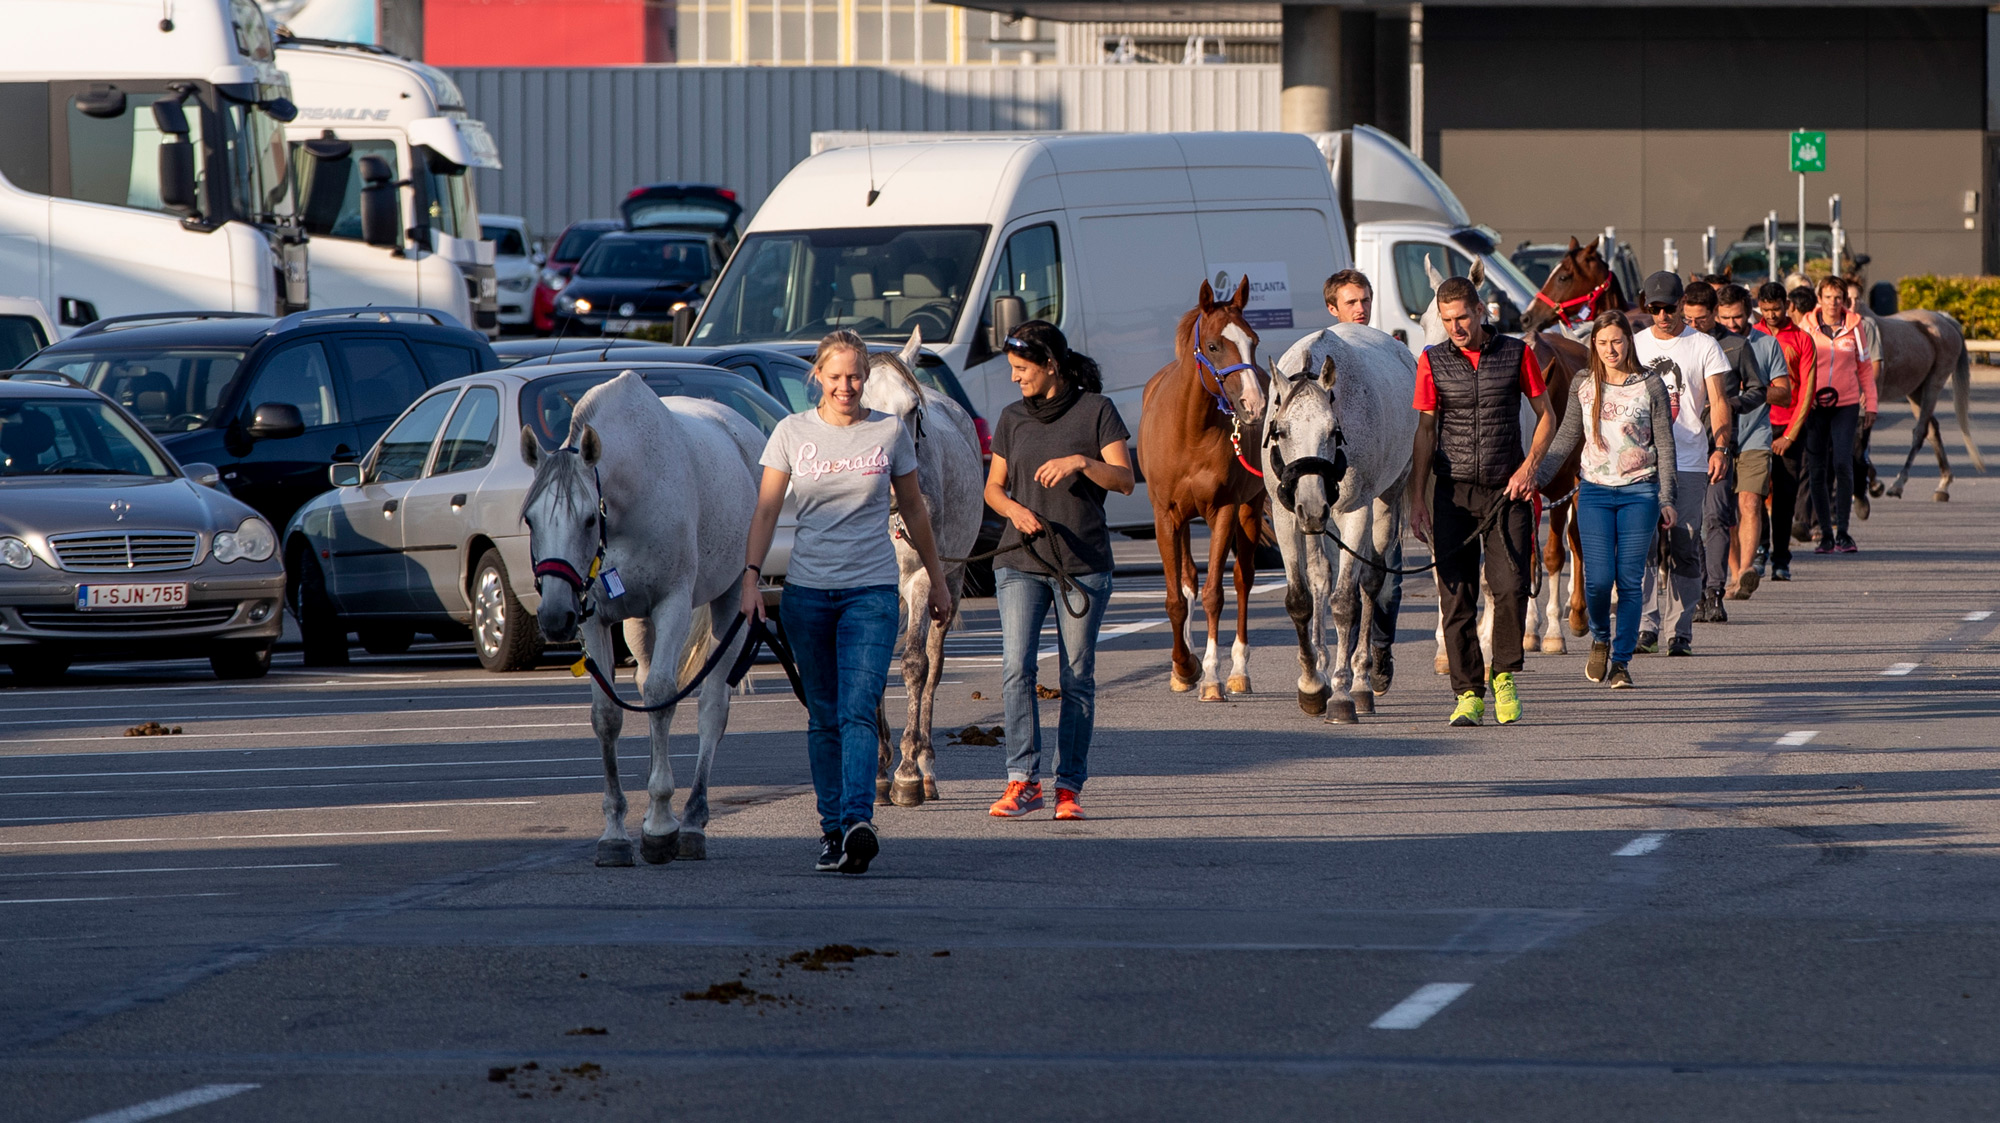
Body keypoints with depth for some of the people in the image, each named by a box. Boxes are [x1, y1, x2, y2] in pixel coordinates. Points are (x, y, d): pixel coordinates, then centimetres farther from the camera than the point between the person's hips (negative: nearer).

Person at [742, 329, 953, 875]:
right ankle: (832, 829, 13)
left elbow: (913, 511, 13)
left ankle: (857, 822, -29)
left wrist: (937, 581, 18)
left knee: (857, 710, -15)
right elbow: (767, 508, 3)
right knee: (823, 716, 7)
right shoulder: (793, 432, 3)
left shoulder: (890, 433, 3)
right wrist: (751, 575, -7)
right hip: (807, 590, 2)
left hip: (872, 590, -2)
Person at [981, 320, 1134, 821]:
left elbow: (1125, 480, -6)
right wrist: (1016, 510, -7)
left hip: (1083, 563, -2)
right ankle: (1022, 781, -12)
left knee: (1077, 676, 1)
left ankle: (1069, 785, 7)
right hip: (1021, 563, 2)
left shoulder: (1096, 411, 0)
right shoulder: (1013, 419, 11)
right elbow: (993, 487, 15)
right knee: (1016, 667, -11)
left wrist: (1082, 462, -23)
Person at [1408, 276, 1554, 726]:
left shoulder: (1516, 353, 1)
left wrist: (1529, 466, -8)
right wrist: (1417, 499, 1)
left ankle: (1504, 675, 7)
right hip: (1453, 490, 1)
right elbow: (1425, 431, 6)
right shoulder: (1433, 361, 3)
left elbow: (1546, 415, 7)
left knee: (1510, 586, -13)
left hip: (1506, 489, -1)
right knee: (1457, 596, -2)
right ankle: (1468, 693, 5)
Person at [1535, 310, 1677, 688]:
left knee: (1630, 580, -3)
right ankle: (1600, 639, 19)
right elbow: (1565, 441, 12)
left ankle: (1621, 661, 7)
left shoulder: (1650, 386, 2)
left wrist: (1666, 499, -1)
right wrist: (1536, 478, 0)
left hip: (1639, 492, -1)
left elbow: (1665, 445, 3)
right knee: (1598, 578, -9)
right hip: (1595, 491, 1)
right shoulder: (1583, 388, 7)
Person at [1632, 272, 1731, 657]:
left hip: (1689, 463, -2)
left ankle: (1682, 631, 1)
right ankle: (1646, 625, -6)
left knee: (1683, 546, -3)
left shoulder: (1704, 347, 4)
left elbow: (1717, 401, -1)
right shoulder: (1635, 345, 12)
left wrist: (1720, 448, -15)